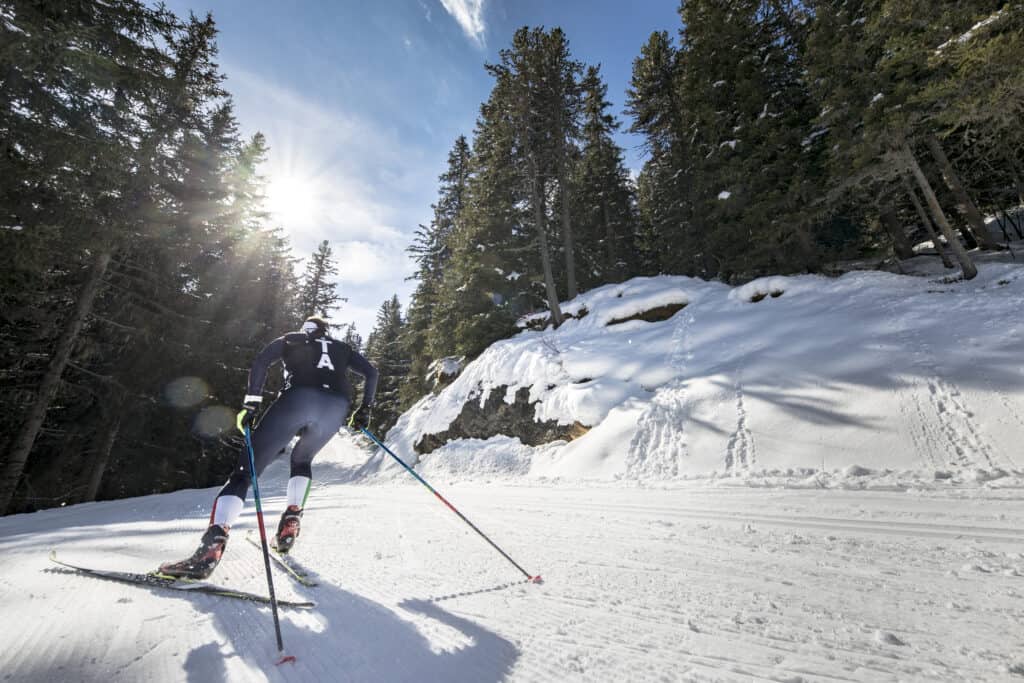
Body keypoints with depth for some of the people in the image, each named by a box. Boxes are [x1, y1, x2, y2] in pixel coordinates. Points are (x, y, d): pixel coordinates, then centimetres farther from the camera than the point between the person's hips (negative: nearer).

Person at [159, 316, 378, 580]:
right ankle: (291, 523, 15)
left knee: (246, 469, 3)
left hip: (297, 399, -3)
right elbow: (371, 372, 20)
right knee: (302, 460, 30)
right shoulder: (342, 348, 33)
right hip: (337, 407, 3)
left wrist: (251, 405, 5)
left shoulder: (291, 339, 28)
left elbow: (261, 361, 8)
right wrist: (365, 409, 24)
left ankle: (213, 546, -15)